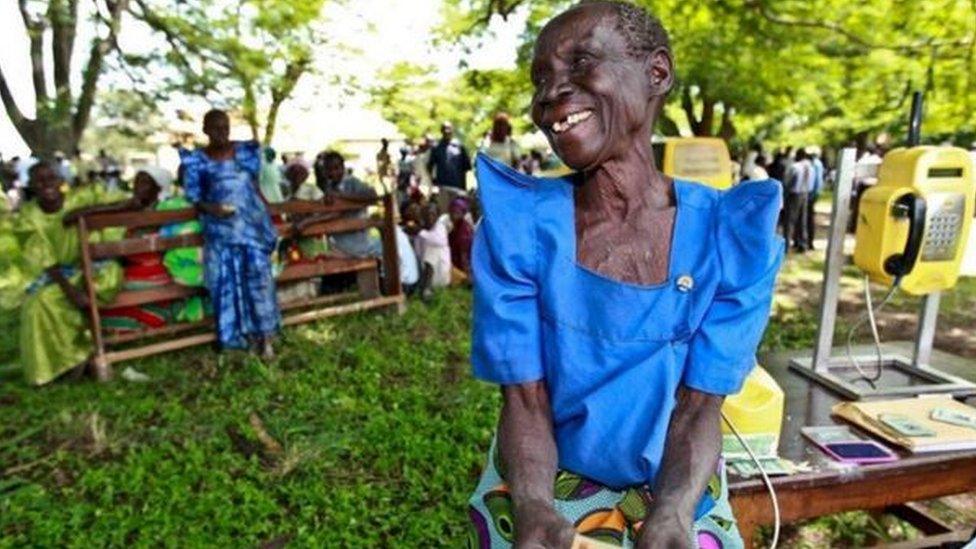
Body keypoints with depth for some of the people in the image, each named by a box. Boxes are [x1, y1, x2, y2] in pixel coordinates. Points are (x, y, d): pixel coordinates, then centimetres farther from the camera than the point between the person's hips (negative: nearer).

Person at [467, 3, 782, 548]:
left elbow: (698, 408, -10)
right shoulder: (519, 225, -14)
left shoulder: (734, 235, -12)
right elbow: (525, 402, -12)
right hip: (545, 478, -1)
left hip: (675, 486, 2)